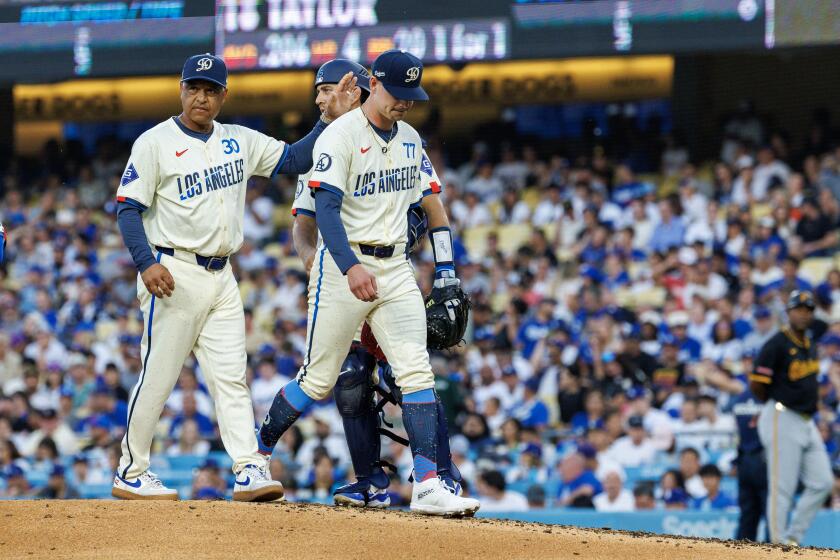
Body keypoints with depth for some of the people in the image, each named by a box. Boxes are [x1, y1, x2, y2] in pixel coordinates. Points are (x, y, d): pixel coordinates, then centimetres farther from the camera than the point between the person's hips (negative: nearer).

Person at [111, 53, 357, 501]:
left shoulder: (240, 141, 12)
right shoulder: (156, 143, -4)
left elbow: (296, 159, 12)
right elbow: (128, 208, -8)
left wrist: (331, 118, -1)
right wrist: (147, 263, -21)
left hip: (221, 276, 5)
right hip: (175, 275, -5)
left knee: (231, 377, -1)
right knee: (157, 377, -3)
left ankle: (249, 472, -6)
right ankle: (130, 473, 6)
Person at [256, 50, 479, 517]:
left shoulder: (410, 139, 11)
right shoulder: (340, 137, -12)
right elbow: (326, 209, -22)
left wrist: (444, 270, 13)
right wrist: (351, 267, -37)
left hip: (395, 267, 6)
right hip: (343, 265, -5)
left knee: (417, 371, -9)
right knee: (319, 381, 1)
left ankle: (428, 485, -14)